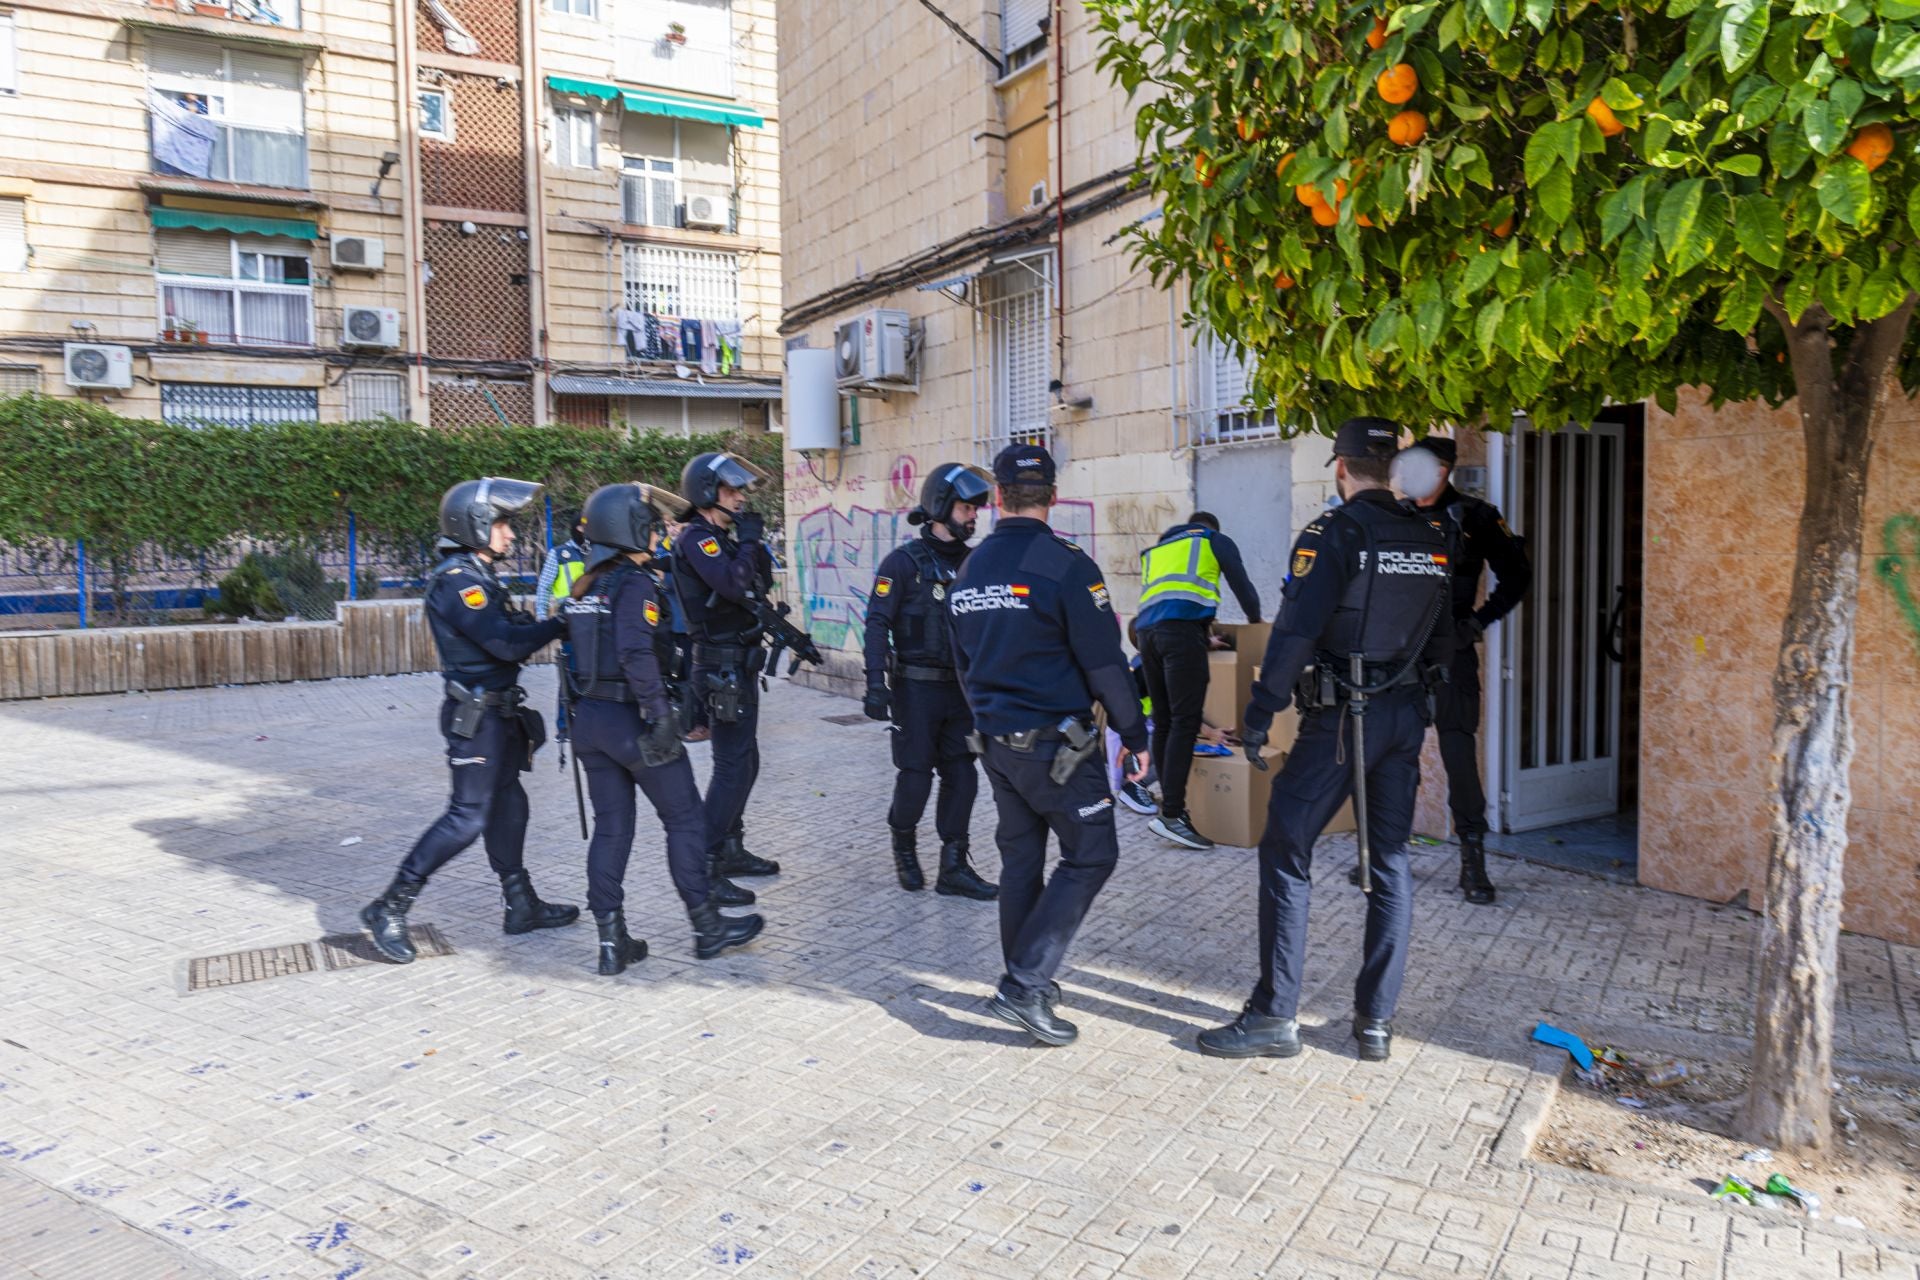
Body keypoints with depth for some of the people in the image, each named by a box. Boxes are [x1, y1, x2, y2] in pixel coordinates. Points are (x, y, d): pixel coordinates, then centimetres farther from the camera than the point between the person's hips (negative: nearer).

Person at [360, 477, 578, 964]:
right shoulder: (457, 581, -17)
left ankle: (521, 905, 24)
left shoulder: (477, 576, 15)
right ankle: (389, 908, 3)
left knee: (507, 805, 14)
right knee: (468, 816, -7)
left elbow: (509, 634, 12)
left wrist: (545, 622, -1)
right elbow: (506, 643, -24)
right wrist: (557, 625, -13)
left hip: (498, 713, 10)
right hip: (476, 717, -10)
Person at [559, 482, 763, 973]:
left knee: (610, 827, 12)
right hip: (630, 719, -8)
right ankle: (707, 927, 16)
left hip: (589, 718, 8)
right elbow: (636, 653, -26)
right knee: (685, 820, 6)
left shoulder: (586, 585, 10)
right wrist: (659, 712, -24)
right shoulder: (635, 583, -15)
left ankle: (612, 941, 13)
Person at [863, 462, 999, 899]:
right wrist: (875, 682, -20)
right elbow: (877, 623, -12)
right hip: (916, 687, -5)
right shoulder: (904, 562, -8)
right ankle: (904, 847, 28)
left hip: (961, 688, 5)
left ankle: (953, 867, 12)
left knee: (962, 776, 4)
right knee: (916, 776, 2)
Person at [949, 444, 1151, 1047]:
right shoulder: (1066, 565, -14)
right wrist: (1134, 736, -3)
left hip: (995, 742, 7)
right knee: (1090, 854, 2)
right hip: (1055, 743, -7)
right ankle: (1025, 985, -4)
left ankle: (1027, 984, 24)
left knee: (1020, 857, 15)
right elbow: (1105, 663, -13)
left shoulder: (970, 569, 8)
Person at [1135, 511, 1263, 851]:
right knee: (1185, 721, -11)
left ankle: (1169, 801, 12)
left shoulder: (1155, 549, 34)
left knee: (1164, 721, 10)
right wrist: (1256, 622, 41)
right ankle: (1171, 815, -18)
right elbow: (1243, 587, 22)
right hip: (1182, 629, -6)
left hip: (1148, 630, 6)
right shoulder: (1216, 541, 21)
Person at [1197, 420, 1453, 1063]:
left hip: (1340, 717, -7)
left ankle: (1274, 1015, 3)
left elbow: (1297, 629, -19)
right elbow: (1442, 640, 16)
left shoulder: (1333, 533, -11)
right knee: (1390, 861, 11)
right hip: (1406, 716, 7)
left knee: (1285, 854, 0)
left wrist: (1259, 713, -15)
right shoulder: (1432, 542, 10)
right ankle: (1377, 1020, 17)